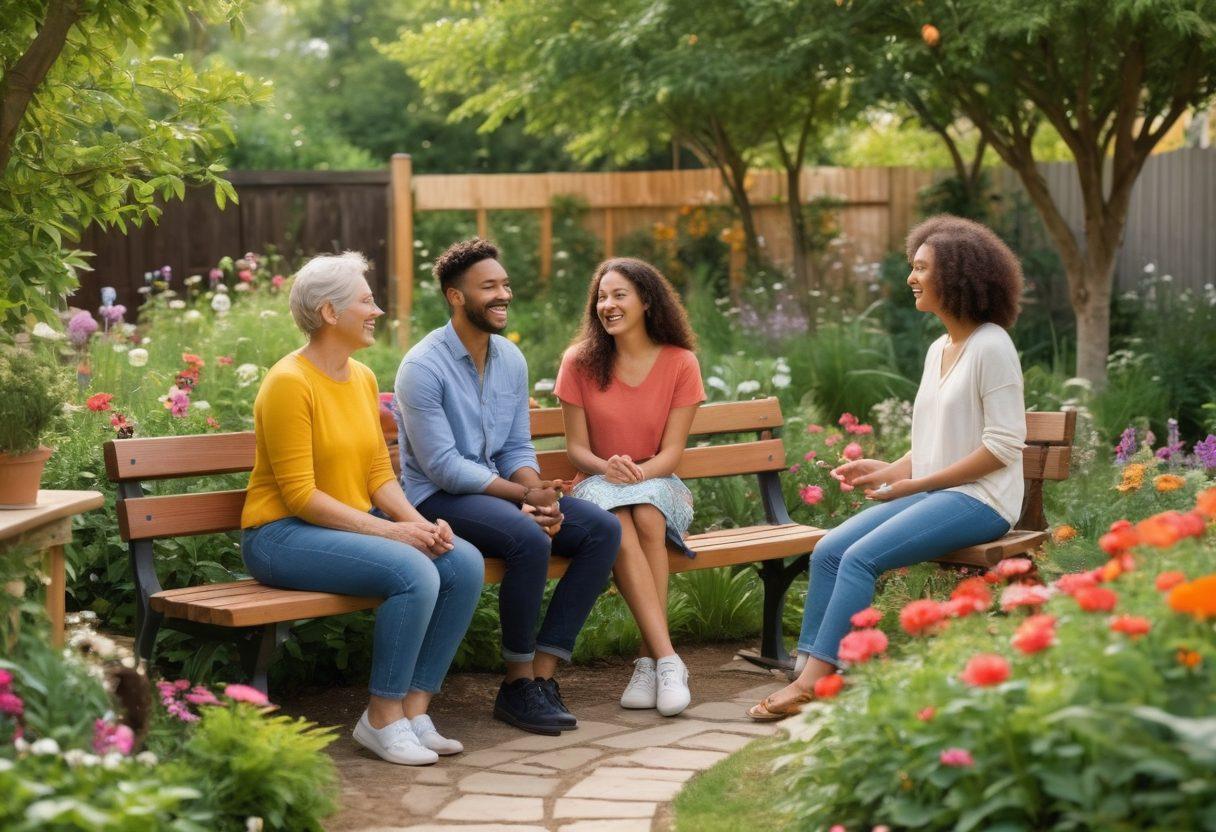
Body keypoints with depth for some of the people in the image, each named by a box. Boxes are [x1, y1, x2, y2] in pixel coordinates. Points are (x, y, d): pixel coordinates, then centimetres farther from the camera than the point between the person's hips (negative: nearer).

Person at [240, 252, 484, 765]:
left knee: (465, 563, -14)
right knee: (414, 573, -30)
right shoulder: (289, 383, -15)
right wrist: (389, 531, -21)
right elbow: (300, 495, -18)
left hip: (354, 525, 8)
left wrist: (419, 522, -8)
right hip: (283, 534, -8)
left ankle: (414, 709, -8)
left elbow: (379, 474, 11)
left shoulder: (363, 378, 11)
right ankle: (382, 718, -14)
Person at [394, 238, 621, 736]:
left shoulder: (511, 359, 8)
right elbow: (443, 467, -19)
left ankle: (543, 672, -12)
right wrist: (524, 496, -22)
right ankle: (518, 685, -17)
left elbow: (517, 448, 10)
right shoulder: (422, 368, -15)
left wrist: (539, 498, -12)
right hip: (437, 498, -8)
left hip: (499, 488, 8)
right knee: (529, 541, -34)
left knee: (603, 529, -11)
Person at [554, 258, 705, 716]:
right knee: (618, 527, -36)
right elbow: (576, 447, 0)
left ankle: (649, 661, -35)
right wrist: (606, 468, -22)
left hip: (658, 484, 0)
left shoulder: (680, 363, 0)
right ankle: (668, 659, -40)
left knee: (646, 515, -37)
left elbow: (672, 451, -4)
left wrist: (639, 471, -25)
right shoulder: (580, 362, 1)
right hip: (598, 485, 0)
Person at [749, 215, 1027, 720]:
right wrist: (892, 469, 3)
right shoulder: (939, 350, 17)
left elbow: (1003, 445, -16)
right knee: (828, 551, -8)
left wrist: (915, 484, -16)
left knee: (861, 558, -24)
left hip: (978, 499, -9)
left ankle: (813, 684, -21)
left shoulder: (991, 347, -11)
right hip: (933, 492, 9)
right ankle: (807, 671, -13)